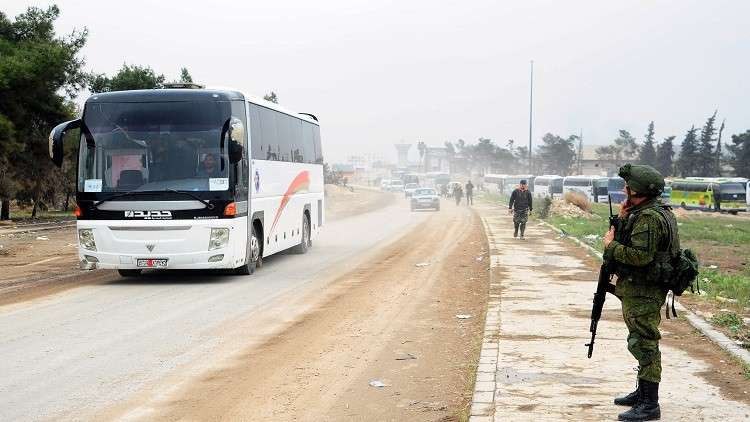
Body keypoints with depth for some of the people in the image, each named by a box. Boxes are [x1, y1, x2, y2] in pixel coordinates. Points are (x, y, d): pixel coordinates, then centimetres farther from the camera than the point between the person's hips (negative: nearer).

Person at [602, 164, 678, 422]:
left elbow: (640, 255, -29)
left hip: (642, 292, -11)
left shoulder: (649, 218, -21)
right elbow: (630, 243, 17)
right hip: (637, 289, 11)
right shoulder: (643, 212, 13)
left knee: (643, 344, -8)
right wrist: (622, 220, 5)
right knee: (641, 343, 20)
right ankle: (643, 393, 33)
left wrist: (611, 245, -16)